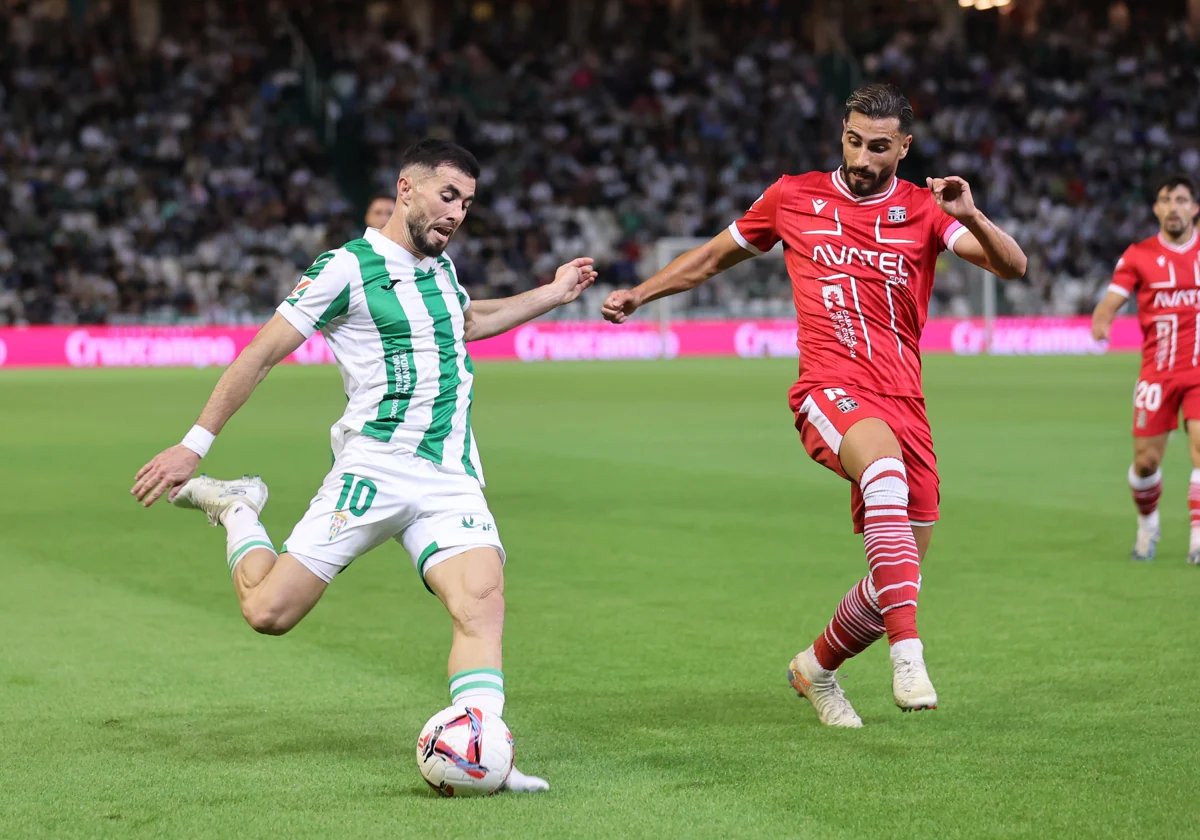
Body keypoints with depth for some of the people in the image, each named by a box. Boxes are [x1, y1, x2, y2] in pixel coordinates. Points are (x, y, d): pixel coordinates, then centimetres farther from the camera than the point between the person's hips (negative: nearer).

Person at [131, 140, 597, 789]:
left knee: (482, 600, -21)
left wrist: (553, 294, 37)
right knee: (269, 611, -9)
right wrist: (195, 444, -5)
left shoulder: (441, 266, 18)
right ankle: (236, 510, 21)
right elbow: (261, 354, -3)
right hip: (372, 471, -5)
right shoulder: (347, 268, -5)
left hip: (451, 481, 5)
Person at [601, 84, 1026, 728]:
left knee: (902, 573, 3)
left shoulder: (924, 211, 7)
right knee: (885, 464, -38)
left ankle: (817, 667, 32)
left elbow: (1014, 267, -5)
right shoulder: (794, 198, 9)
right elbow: (716, 255, 24)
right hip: (829, 389, -3)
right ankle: (908, 651, -44)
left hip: (903, 401, 3)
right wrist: (639, 294, 20)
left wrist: (969, 217, -23)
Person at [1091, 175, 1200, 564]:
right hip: (1157, 372, 0)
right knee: (1146, 460, 0)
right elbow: (1111, 301, -4)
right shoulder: (1139, 255, 2)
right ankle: (1148, 526, 28)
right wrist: (1101, 323, -25)